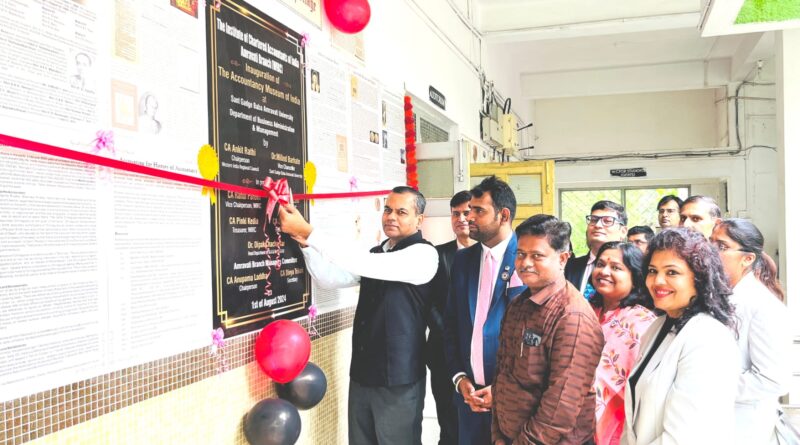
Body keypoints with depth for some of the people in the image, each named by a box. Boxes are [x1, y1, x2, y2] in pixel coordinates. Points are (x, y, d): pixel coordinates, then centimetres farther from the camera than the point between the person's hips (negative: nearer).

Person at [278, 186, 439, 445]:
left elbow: (364, 265, -25)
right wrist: (305, 242, -9)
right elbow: (328, 279, 7)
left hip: (398, 379, -7)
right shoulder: (376, 253, 12)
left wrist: (309, 232, -27)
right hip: (362, 373, 7)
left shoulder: (424, 254, -13)